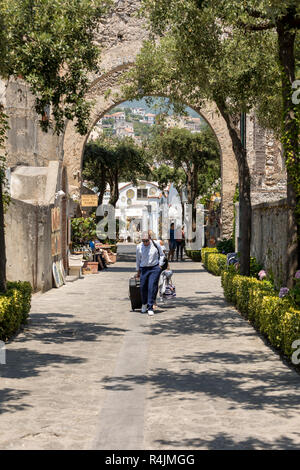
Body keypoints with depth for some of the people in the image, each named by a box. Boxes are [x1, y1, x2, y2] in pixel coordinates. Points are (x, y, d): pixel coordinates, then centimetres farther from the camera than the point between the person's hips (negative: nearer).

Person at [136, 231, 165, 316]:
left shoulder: (156, 245, -3)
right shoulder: (139, 247, 1)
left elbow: (161, 255, 12)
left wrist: (160, 265, 1)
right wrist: (138, 271, 18)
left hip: (154, 268, -2)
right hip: (144, 269, 2)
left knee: (152, 287, -10)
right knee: (143, 287, 4)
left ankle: (150, 308, -7)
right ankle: (144, 304, 32)